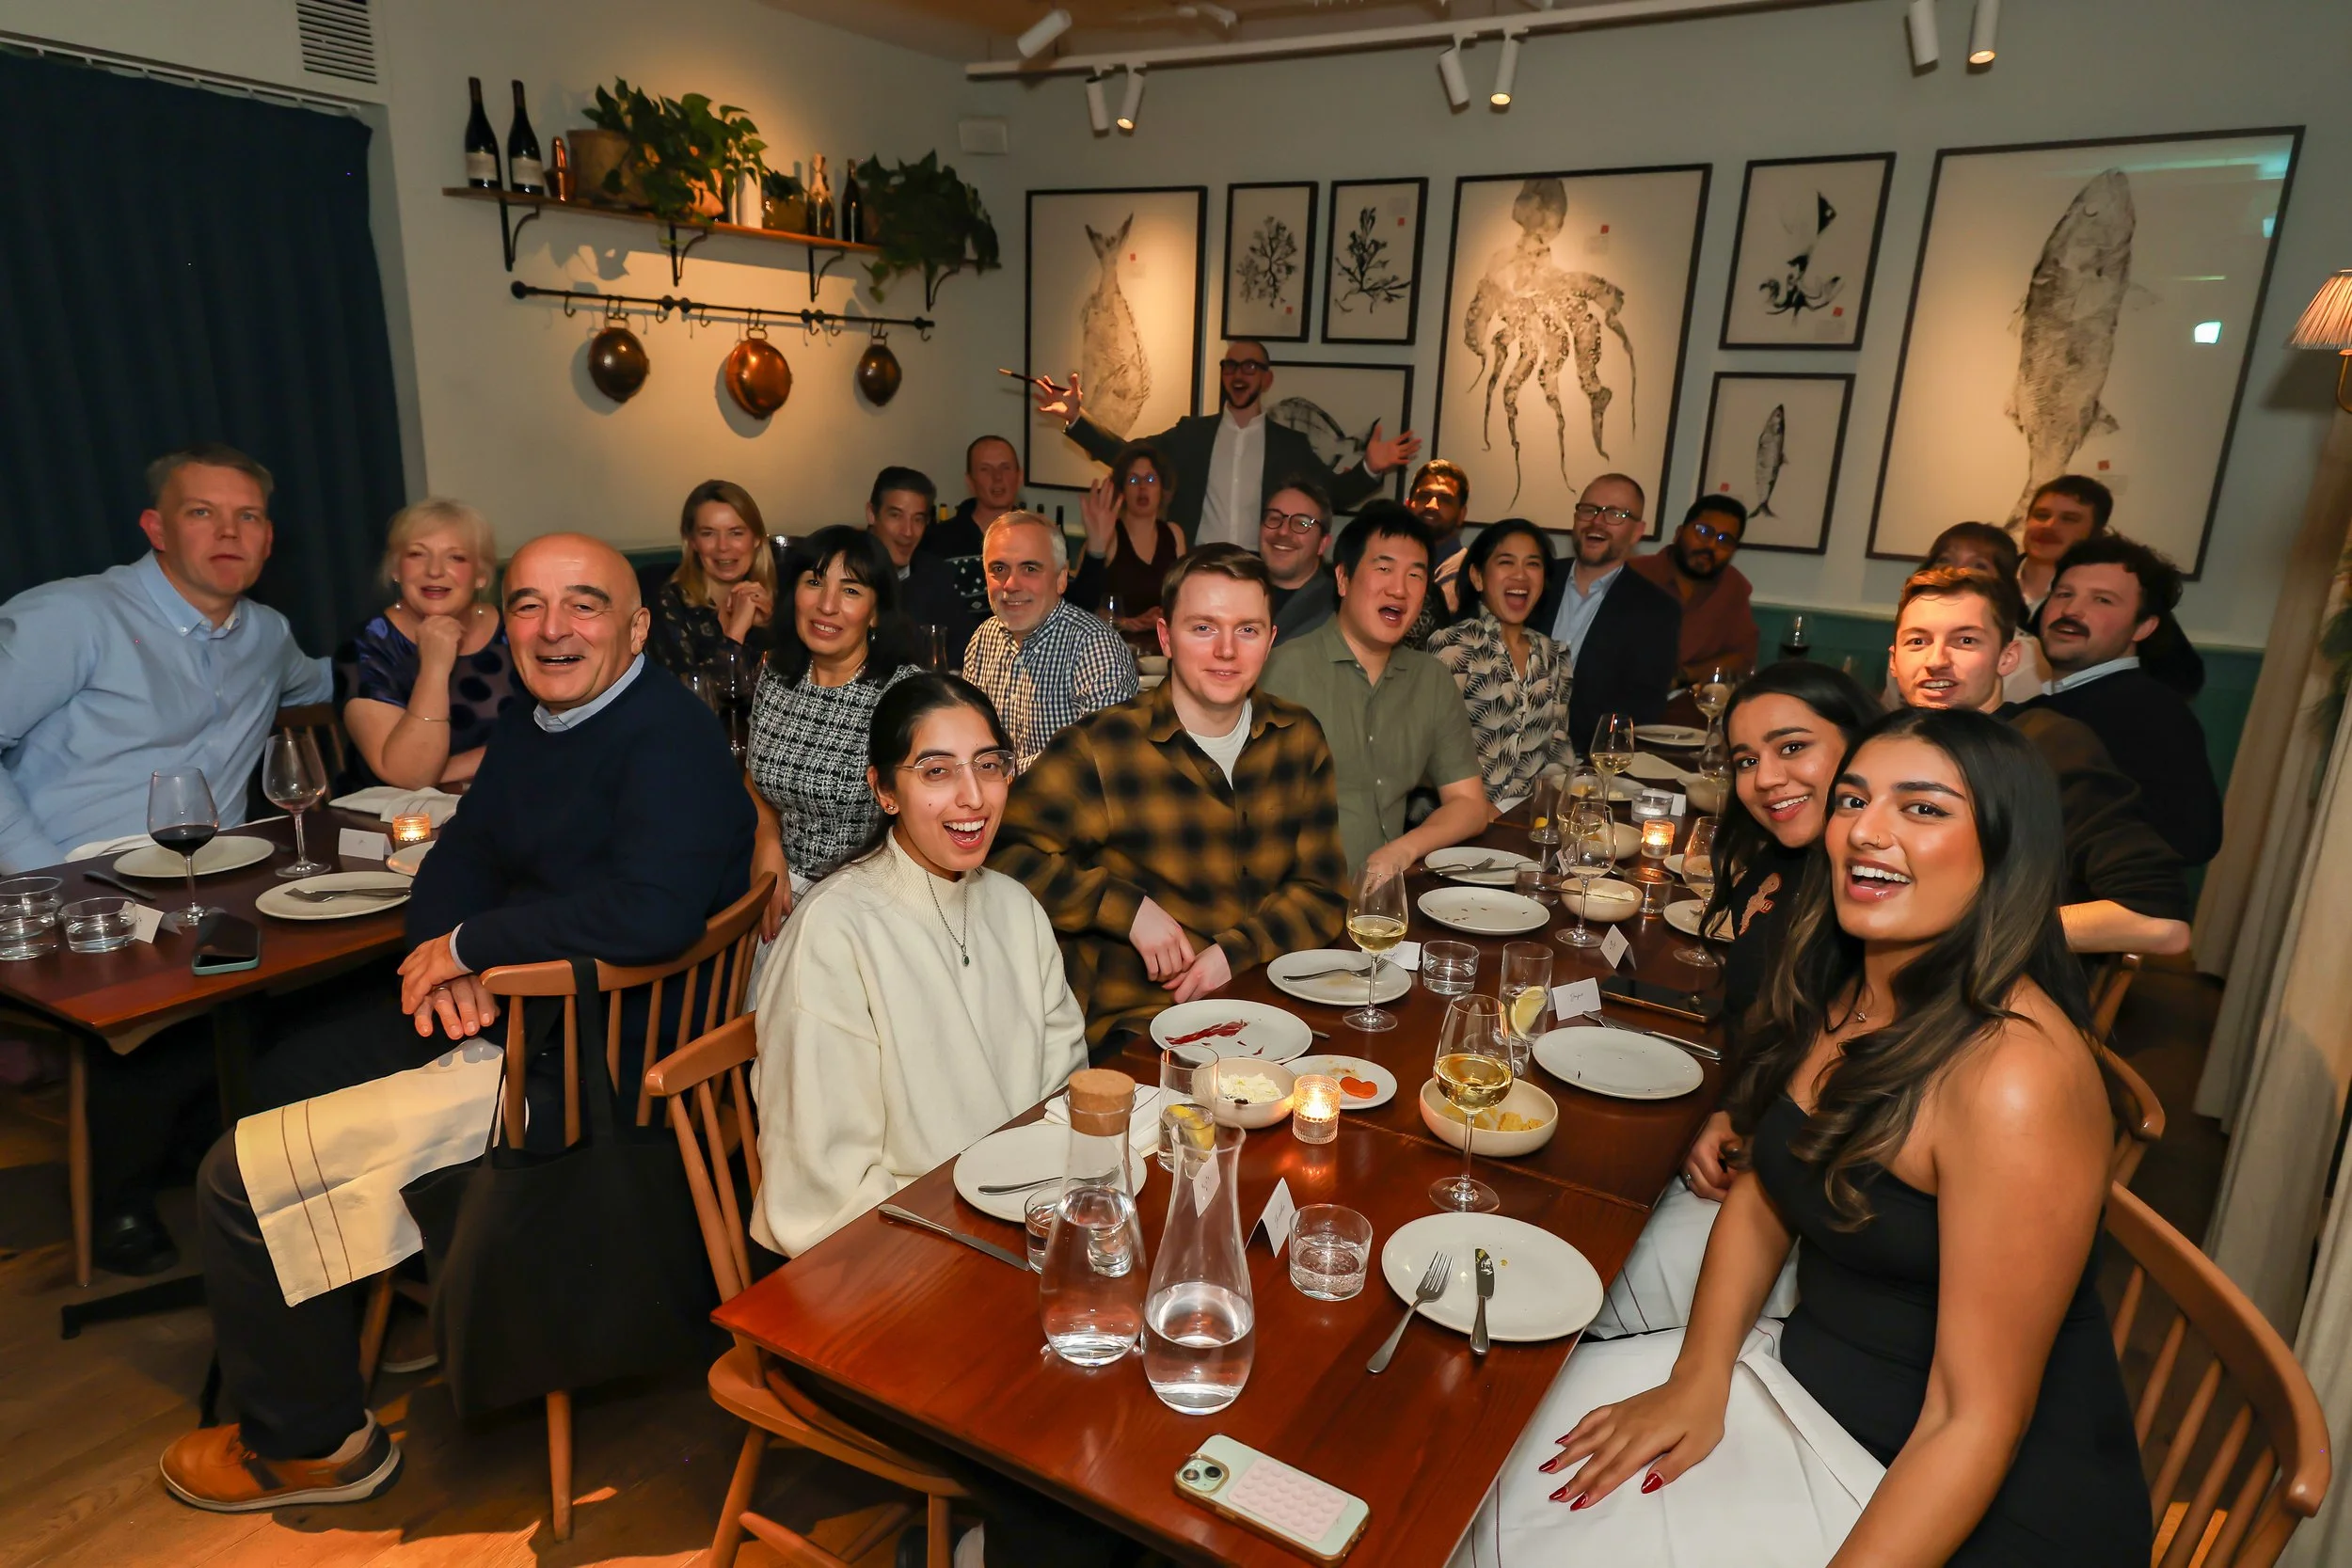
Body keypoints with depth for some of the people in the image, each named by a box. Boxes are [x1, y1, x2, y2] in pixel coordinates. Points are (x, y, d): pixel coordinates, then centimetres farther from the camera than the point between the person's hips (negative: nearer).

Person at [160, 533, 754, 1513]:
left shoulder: (672, 737, -22)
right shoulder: (527, 732, 10)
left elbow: (654, 911, -36)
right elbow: (458, 862, 13)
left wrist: (469, 946, -21)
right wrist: (443, 965, -9)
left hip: (585, 1064, -10)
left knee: (242, 1177, -6)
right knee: (282, 1072, 27)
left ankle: (312, 1442, 18)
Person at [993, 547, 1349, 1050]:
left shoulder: (1298, 738, 9)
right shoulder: (1101, 750, -7)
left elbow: (1321, 889, 11)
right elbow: (1002, 851, -7)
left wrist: (1236, 952, -8)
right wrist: (1129, 908, -15)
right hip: (1133, 1023, -5)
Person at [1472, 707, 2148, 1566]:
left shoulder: (2016, 1079, -29)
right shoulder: (1838, 990, -3)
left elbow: (1975, 1420, -25)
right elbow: (1761, 1195, 6)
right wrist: (1698, 1382, -5)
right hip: (1812, 1367, 7)